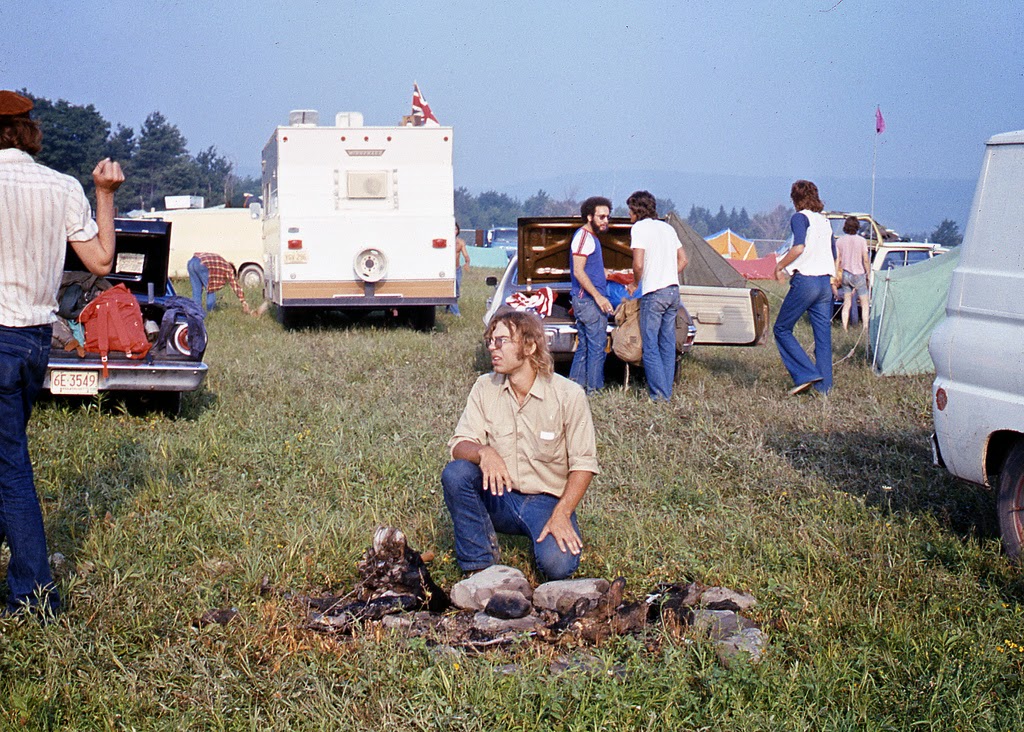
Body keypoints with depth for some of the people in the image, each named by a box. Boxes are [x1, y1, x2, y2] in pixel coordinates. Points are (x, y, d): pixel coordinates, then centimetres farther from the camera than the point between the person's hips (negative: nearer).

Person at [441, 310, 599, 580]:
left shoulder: (569, 395, -10)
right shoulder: (485, 388, -1)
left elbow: (584, 464, -9)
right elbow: (459, 445, -7)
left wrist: (561, 514, -21)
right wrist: (483, 452, -31)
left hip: (548, 500, -3)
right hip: (499, 498, 3)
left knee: (557, 564, -29)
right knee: (455, 473, -25)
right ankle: (479, 565, -10)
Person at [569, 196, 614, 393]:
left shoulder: (590, 237, 19)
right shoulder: (584, 236, -13)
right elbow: (578, 272, -19)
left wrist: (599, 296, 26)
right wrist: (598, 297, -22)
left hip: (584, 300, 10)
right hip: (588, 300, -10)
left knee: (584, 347, 12)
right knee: (598, 346, -8)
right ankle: (594, 389, -5)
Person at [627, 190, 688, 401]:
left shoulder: (639, 228, -6)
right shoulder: (667, 227, 16)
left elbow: (638, 264, -14)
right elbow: (683, 260, 18)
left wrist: (635, 284, 3)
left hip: (653, 293, -7)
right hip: (673, 290, 7)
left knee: (650, 346, -2)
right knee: (668, 344, 11)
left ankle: (658, 394, -4)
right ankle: (667, 391, 13)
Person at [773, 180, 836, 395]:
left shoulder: (800, 218, -5)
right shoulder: (825, 221, 17)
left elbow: (799, 247, -20)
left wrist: (779, 266, -8)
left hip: (805, 280, -7)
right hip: (825, 281, 7)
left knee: (782, 329, 5)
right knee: (823, 335, 7)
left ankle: (806, 374, -7)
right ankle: (824, 387, 6)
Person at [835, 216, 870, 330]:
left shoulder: (839, 241, 1)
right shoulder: (861, 240, -8)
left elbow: (837, 260, 2)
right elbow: (866, 260, -6)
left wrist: (836, 276, 8)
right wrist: (868, 274, 4)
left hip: (845, 274, 3)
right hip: (858, 274, -3)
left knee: (847, 303, 10)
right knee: (864, 303, 4)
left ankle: (845, 328, 6)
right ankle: (865, 328, -5)